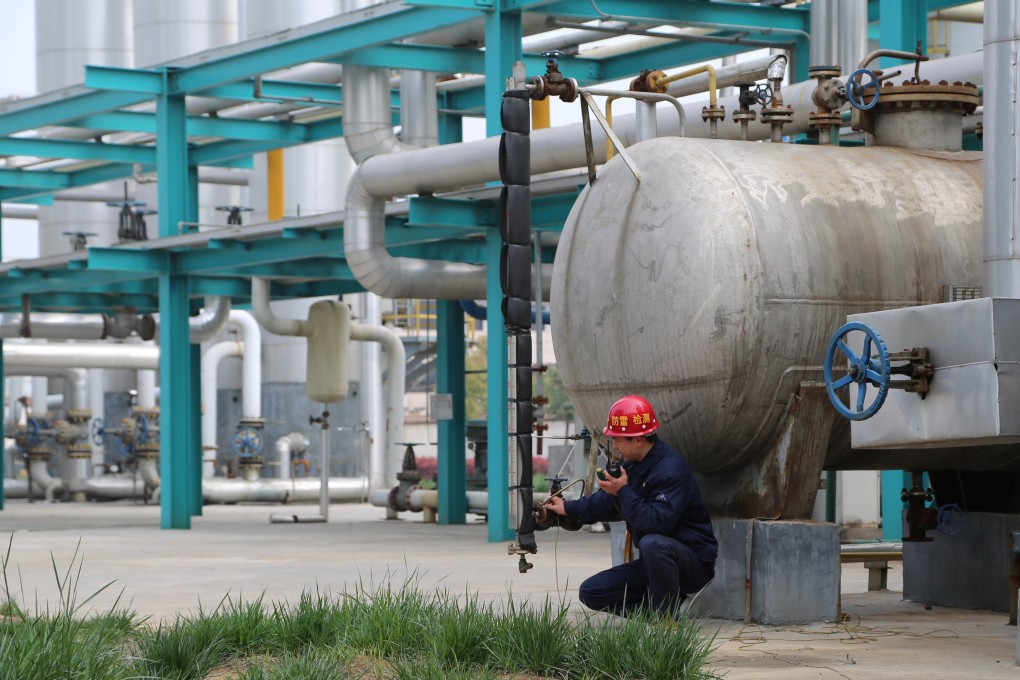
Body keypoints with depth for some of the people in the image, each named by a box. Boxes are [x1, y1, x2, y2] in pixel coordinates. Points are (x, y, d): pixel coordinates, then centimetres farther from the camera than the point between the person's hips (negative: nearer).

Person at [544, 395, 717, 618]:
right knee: (590, 592, 2)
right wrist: (568, 508, 20)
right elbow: (606, 503, 24)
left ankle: (667, 617, -23)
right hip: (654, 564, 9)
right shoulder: (633, 465, 6)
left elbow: (657, 524, -35)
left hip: (694, 562, -9)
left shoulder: (671, 469, -24)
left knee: (652, 544, -41)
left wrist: (624, 492, -28)